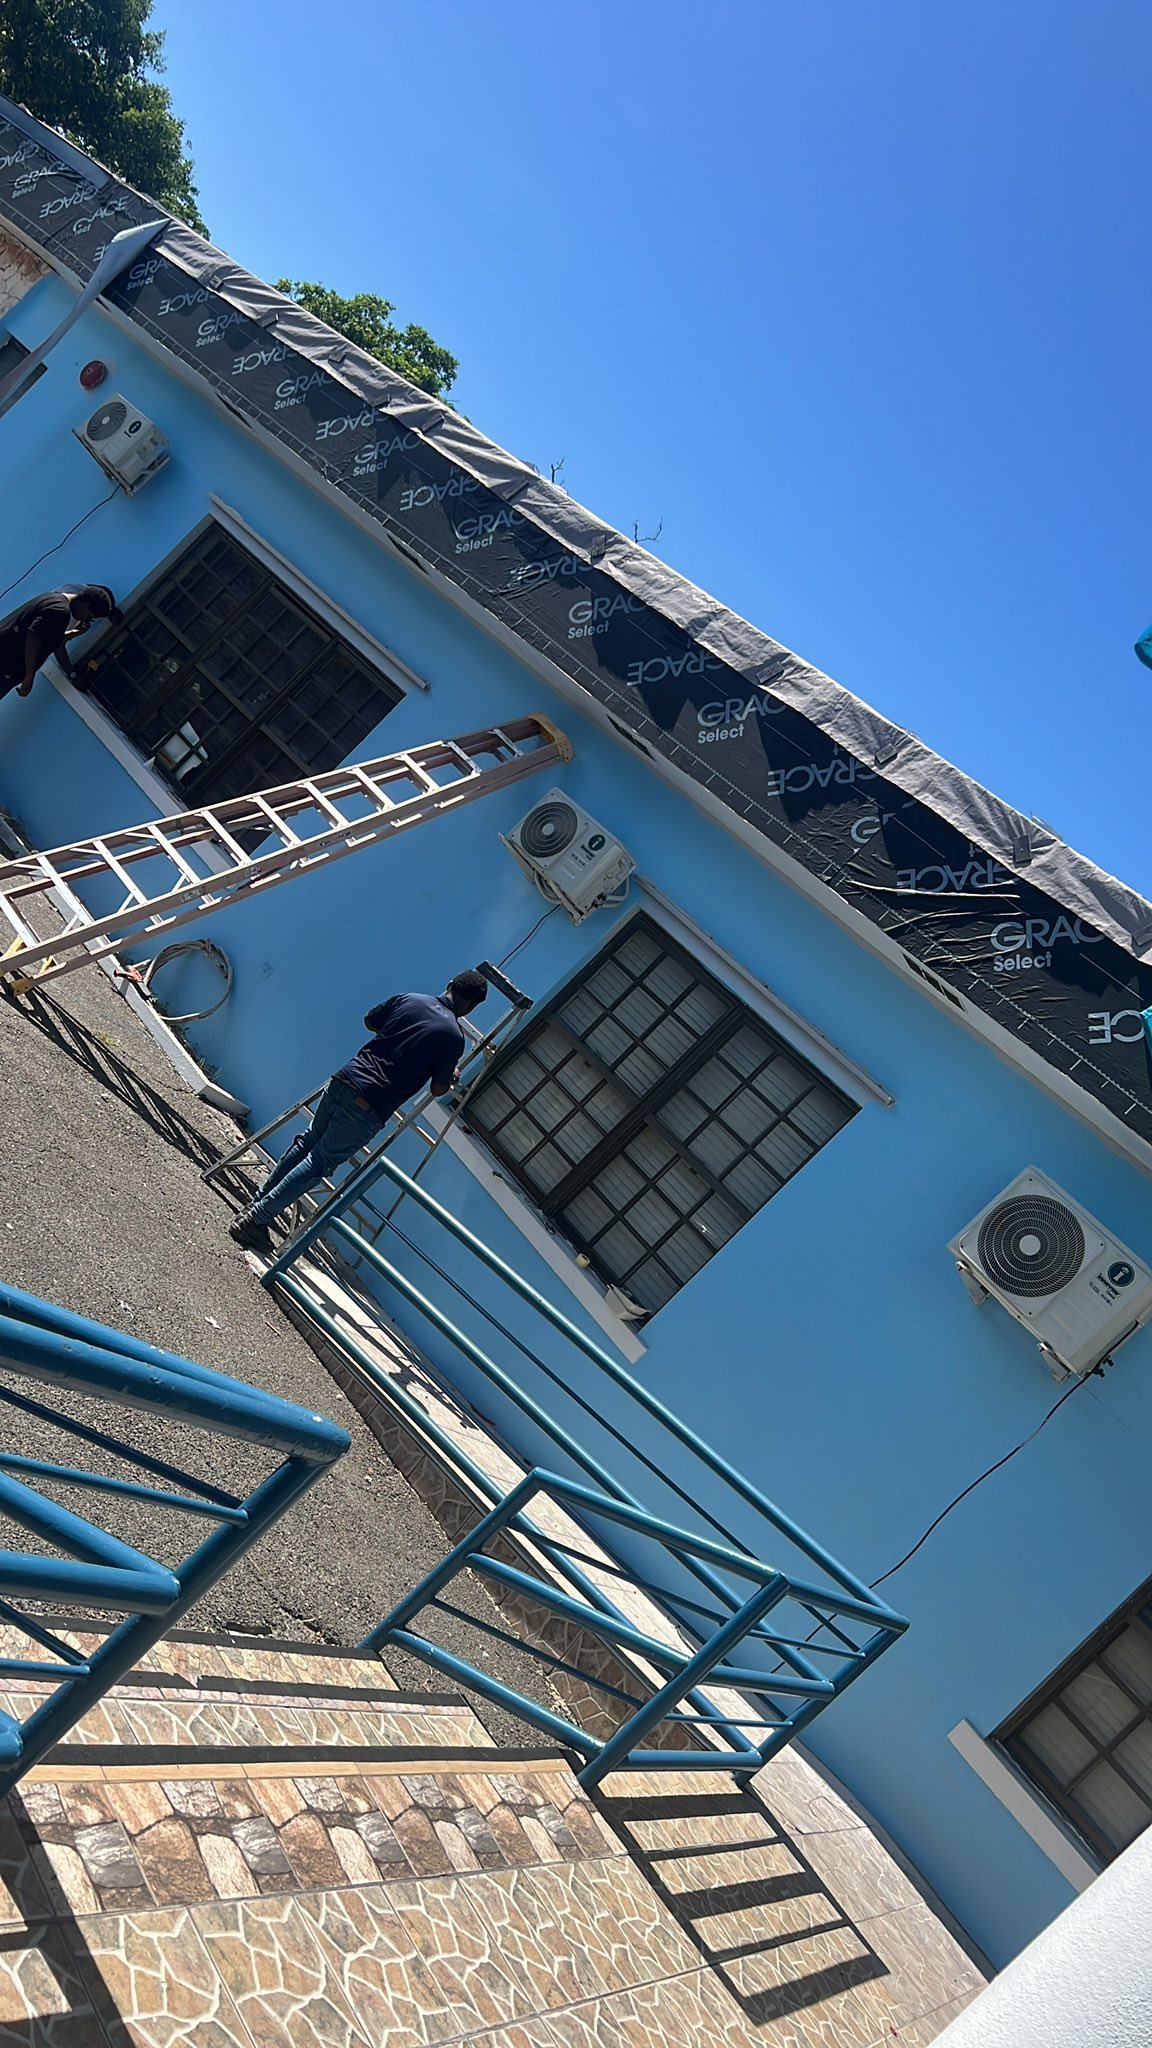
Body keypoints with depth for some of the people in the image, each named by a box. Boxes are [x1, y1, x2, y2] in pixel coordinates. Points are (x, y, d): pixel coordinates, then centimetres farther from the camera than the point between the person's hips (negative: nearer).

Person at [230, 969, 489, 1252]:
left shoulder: (408, 999, 8)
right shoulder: (453, 1037, -6)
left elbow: (369, 1022, 24)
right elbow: (437, 1089, 2)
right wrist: (451, 1079, 23)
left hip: (345, 1080, 5)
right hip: (369, 1108, -5)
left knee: (307, 1142, 23)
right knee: (319, 1162, 3)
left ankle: (254, 1205, 30)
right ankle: (256, 1220, 1)